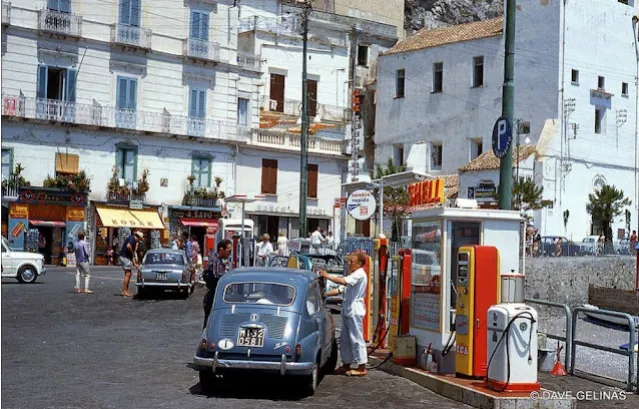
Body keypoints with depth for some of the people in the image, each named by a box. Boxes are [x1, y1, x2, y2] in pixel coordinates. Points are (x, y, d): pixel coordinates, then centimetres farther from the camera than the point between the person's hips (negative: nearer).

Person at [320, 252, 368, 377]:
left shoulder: (359, 274, -11)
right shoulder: (354, 275, 22)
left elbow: (343, 281, -26)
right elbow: (341, 289, 21)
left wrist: (327, 276, -21)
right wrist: (325, 294, 12)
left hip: (354, 309, -10)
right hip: (348, 309, 10)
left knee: (356, 338, -8)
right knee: (345, 338, 13)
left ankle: (361, 368, -4)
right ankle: (346, 364, 20)